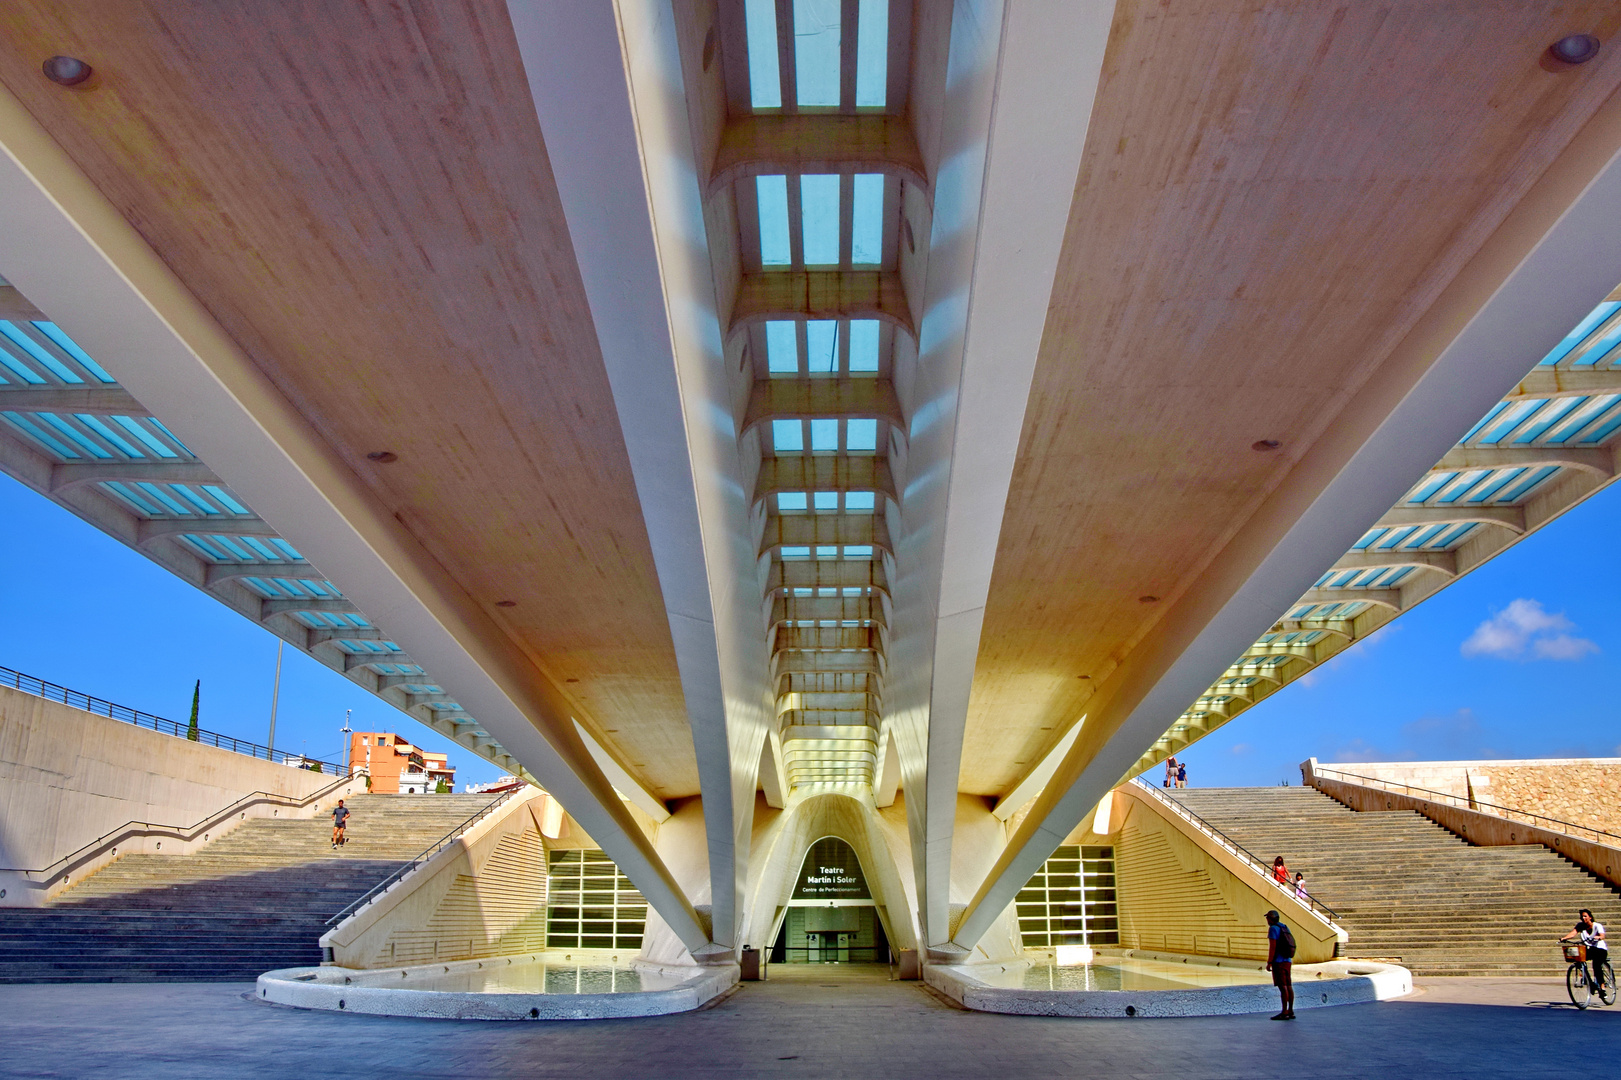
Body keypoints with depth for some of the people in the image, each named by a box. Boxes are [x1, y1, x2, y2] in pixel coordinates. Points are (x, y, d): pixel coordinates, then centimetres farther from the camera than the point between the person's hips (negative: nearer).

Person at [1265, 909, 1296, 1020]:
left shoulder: (1273, 929, -11)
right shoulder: (1285, 927, 13)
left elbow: (1272, 946, -17)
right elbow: (1290, 945, 17)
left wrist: (1269, 963, -14)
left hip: (1278, 961, -8)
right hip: (1287, 961, 8)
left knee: (1282, 987, -8)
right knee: (1288, 986, 9)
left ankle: (1284, 1012, -9)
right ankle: (1290, 1011, 11)